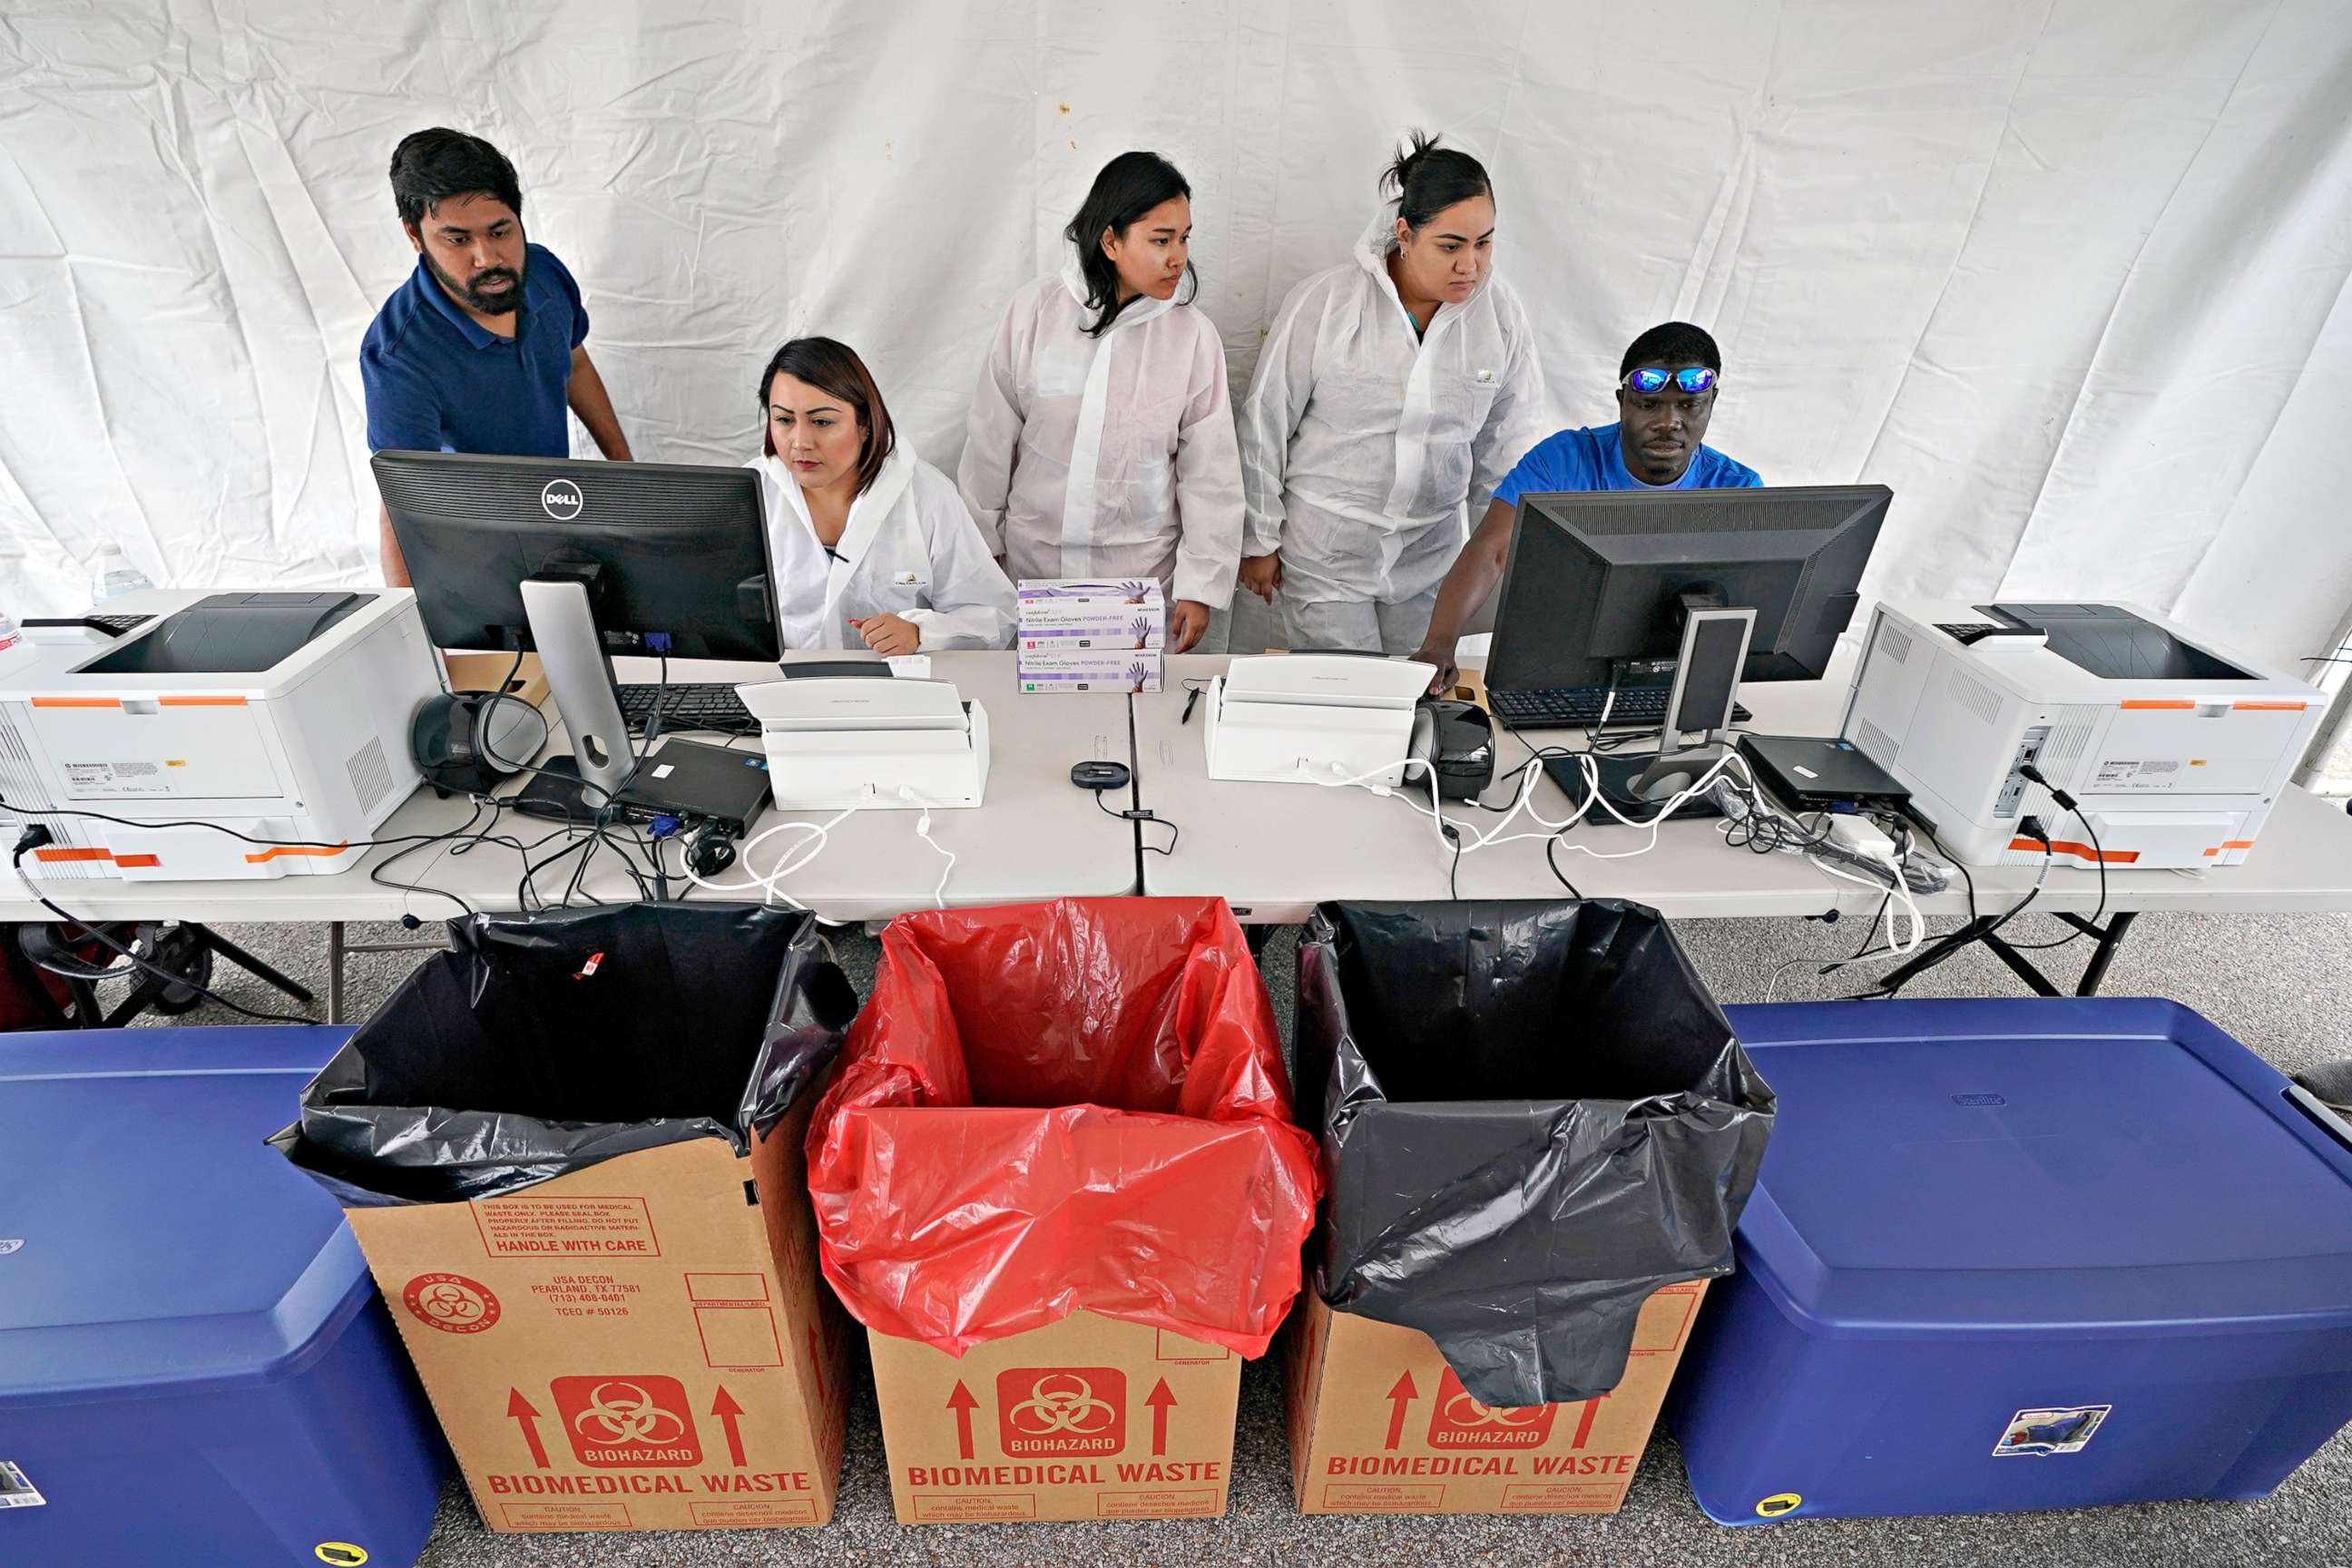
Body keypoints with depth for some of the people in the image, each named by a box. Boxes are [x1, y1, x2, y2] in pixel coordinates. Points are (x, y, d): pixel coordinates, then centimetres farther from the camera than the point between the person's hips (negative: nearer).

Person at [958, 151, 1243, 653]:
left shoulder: (1193, 334, -7)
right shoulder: (1035, 310, -6)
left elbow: (1210, 471, -3)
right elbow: (991, 435, 2)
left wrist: (1201, 586, -4)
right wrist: (981, 539, 9)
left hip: (1143, 572, 0)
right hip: (1033, 558, 1)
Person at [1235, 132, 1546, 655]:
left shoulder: (1501, 313, -3)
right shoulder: (1324, 303, -12)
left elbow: (1509, 440, 8)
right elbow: (1265, 426, -6)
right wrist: (1259, 541, -1)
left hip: (1429, 555, 4)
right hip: (1325, 552, -3)